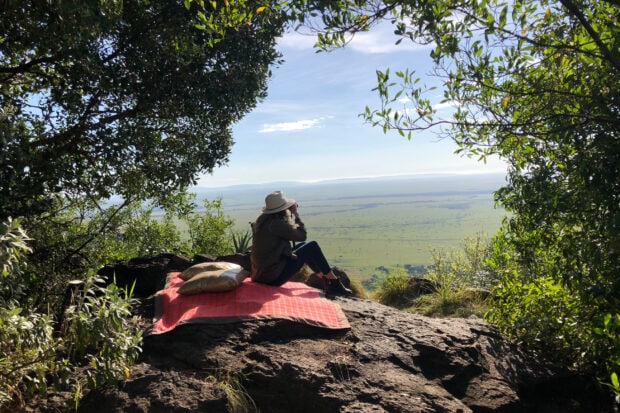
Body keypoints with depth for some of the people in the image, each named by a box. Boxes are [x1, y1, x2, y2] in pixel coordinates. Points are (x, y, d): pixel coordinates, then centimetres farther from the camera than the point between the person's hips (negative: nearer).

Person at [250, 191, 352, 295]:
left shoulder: (262, 220, 5)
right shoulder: (277, 223, -23)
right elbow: (302, 235, -12)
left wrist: (291, 214, 9)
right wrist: (296, 214, -2)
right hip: (274, 276, -9)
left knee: (304, 245, 20)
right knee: (312, 246, -2)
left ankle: (326, 280, 27)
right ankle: (335, 284, 10)